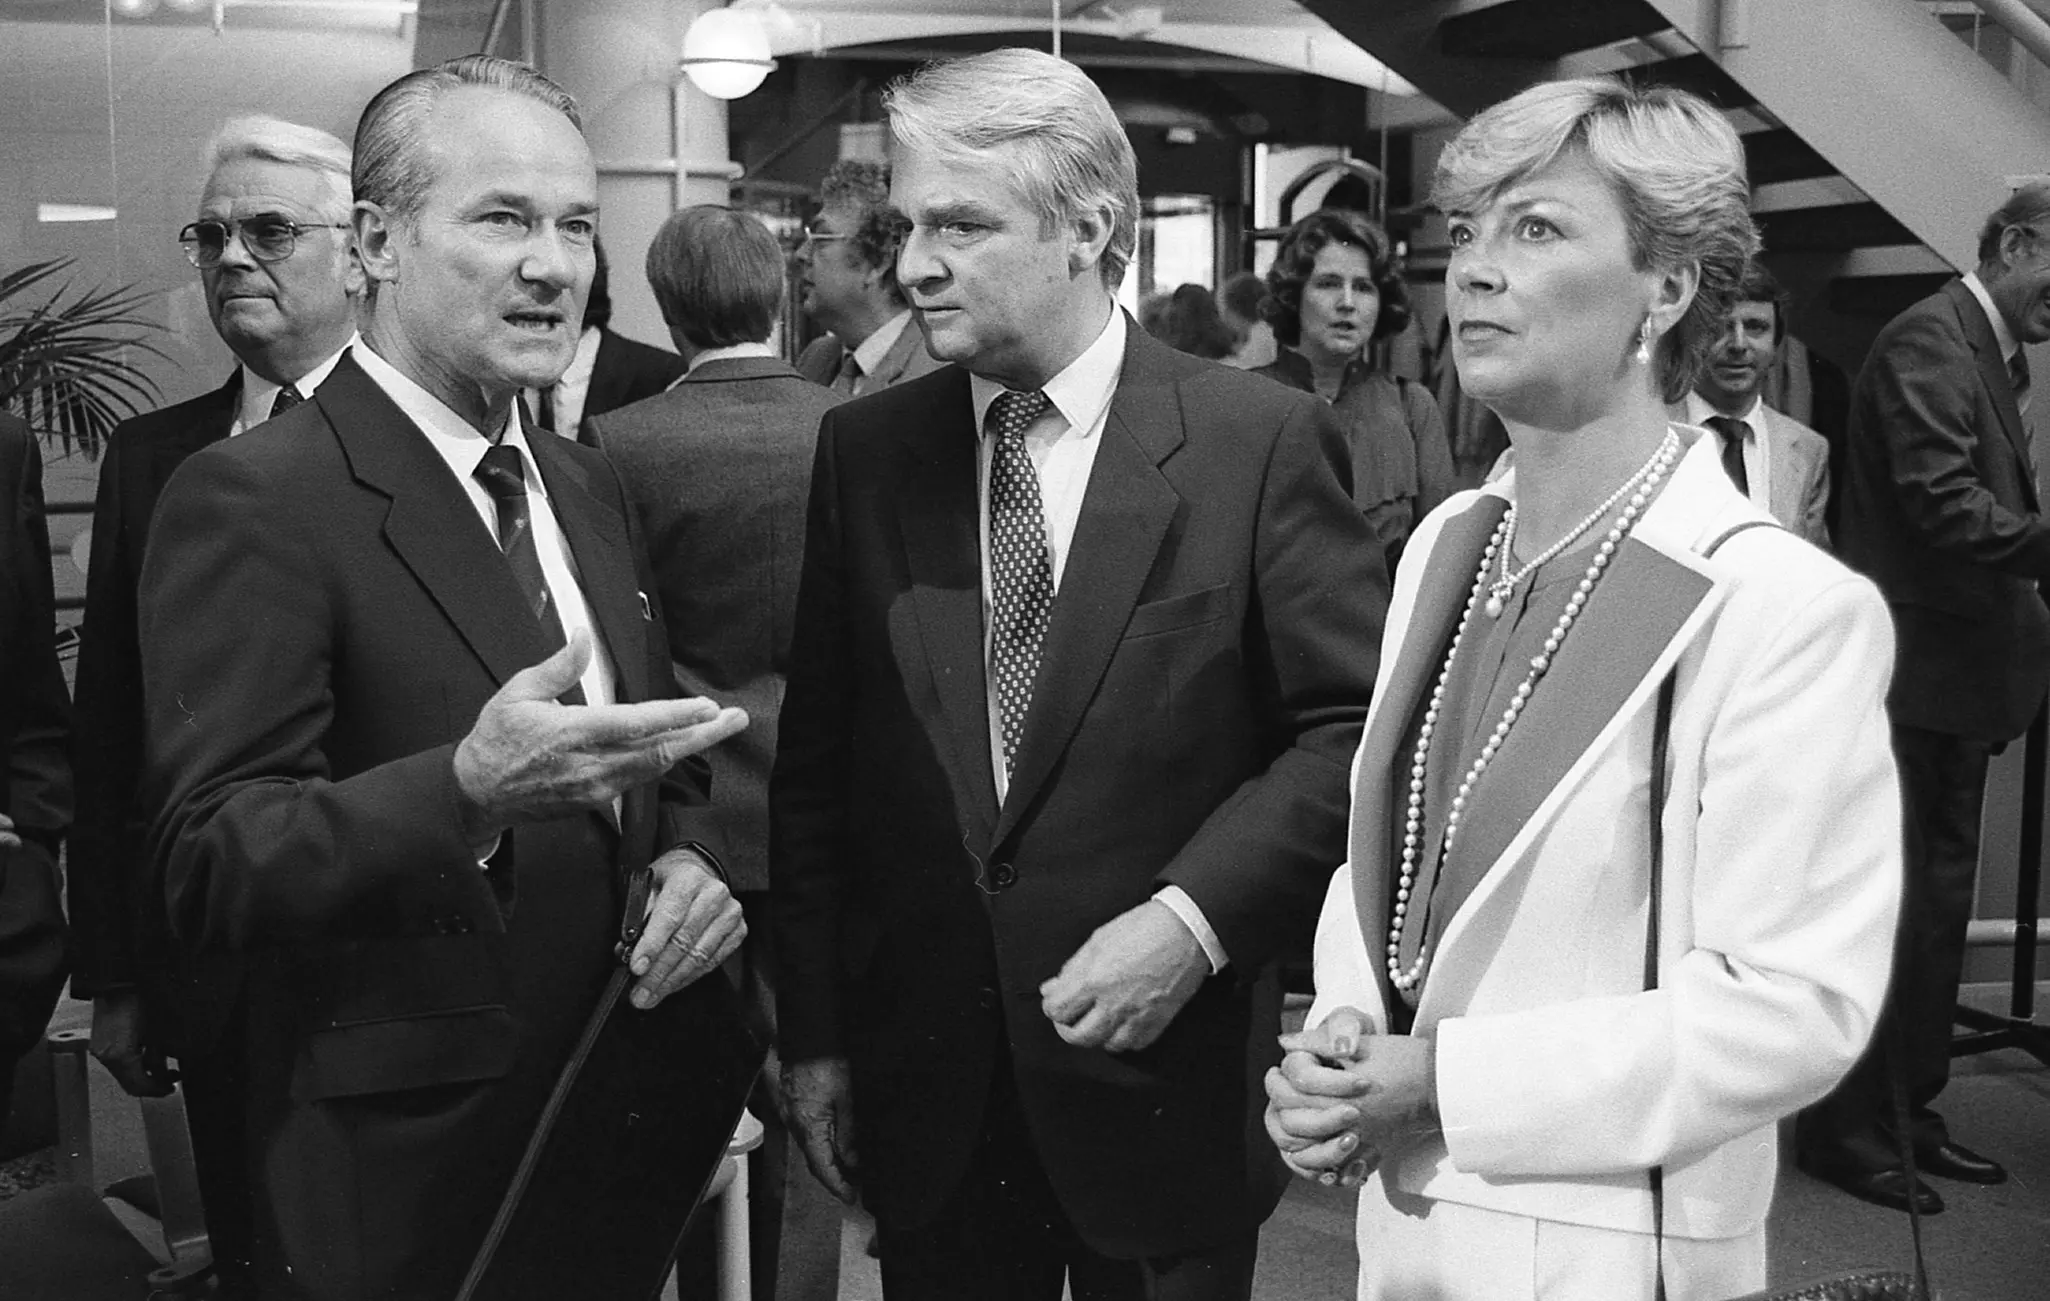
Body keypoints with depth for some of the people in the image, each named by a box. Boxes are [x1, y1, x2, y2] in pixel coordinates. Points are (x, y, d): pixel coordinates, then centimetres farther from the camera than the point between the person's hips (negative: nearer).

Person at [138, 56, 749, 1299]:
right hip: (403, 1158, -6)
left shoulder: (591, 487, 8)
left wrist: (689, 858, -7)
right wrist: (466, 787, -35)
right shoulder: (251, 498, -15)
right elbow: (208, 866, -20)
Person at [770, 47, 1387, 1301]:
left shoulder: (1262, 440, -8)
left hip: (1168, 1088, -2)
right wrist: (813, 1031, 1)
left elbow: (1360, 726, -7)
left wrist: (1194, 918, -16)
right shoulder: (866, 448, 2)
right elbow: (813, 764, 3)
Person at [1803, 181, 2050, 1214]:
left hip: (1953, 676, 10)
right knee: (1886, 907, -2)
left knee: (1938, 907, 16)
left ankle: (1910, 1110, 27)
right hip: (1909, 674, -10)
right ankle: (1847, 1131, 9)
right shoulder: (1929, 340, -12)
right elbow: (1944, 505, -23)